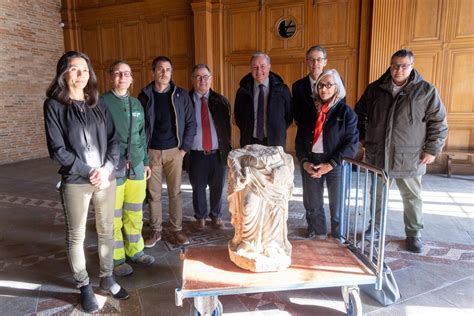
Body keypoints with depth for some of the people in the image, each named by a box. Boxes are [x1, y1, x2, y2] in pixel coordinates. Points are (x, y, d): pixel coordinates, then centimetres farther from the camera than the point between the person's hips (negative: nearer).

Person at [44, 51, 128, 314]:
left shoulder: (98, 103, 8)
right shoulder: (54, 105, -3)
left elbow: (113, 139, 5)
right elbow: (57, 149, -9)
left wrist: (106, 169, -10)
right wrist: (88, 172, -12)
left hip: (106, 178, 4)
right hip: (75, 182, -3)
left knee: (107, 231, 13)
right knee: (76, 236, 9)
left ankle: (106, 278, 31)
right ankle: (84, 287, 27)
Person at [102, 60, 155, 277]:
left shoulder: (137, 104, 13)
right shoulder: (102, 102, -4)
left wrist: (145, 161, 17)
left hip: (136, 166, 5)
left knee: (135, 213, 13)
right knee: (113, 216, 4)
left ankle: (135, 251, 30)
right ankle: (116, 259, 21)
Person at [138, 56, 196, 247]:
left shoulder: (181, 95, 1)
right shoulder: (144, 96, 2)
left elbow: (191, 123, 2)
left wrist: (185, 148, -3)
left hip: (174, 151, 0)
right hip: (151, 152, 1)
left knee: (175, 193, 7)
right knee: (153, 193, 8)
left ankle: (176, 230, 20)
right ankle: (156, 230, 22)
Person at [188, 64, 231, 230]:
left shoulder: (221, 101, 5)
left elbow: (227, 126, 6)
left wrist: (227, 148, 1)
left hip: (217, 153, 2)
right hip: (196, 154, -1)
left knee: (217, 187, 11)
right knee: (198, 188, 10)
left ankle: (216, 216, 31)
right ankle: (200, 217, 31)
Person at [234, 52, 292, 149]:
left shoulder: (282, 90, 0)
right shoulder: (243, 91, 3)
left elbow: (289, 116, 7)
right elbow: (238, 116, 13)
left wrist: (279, 133, -1)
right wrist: (246, 133, 4)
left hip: (275, 142, -1)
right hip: (249, 142, 1)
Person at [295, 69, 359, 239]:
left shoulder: (346, 112, -2)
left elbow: (352, 143, -9)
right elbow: (299, 139, 9)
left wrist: (330, 165, -15)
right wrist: (304, 162, -6)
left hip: (336, 165, -3)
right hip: (311, 163, 4)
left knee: (337, 206, 4)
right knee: (313, 205, 9)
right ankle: (319, 236, 27)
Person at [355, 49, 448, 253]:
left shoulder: (426, 91, -3)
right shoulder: (375, 89, 4)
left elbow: (439, 123, 0)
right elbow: (359, 114, 16)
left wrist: (432, 150, -5)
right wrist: (363, 137, 10)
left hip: (410, 158, -2)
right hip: (377, 155, 2)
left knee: (412, 198, 12)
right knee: (377, 194, 14)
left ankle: (414, 234, 29)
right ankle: (375, 227, 32)